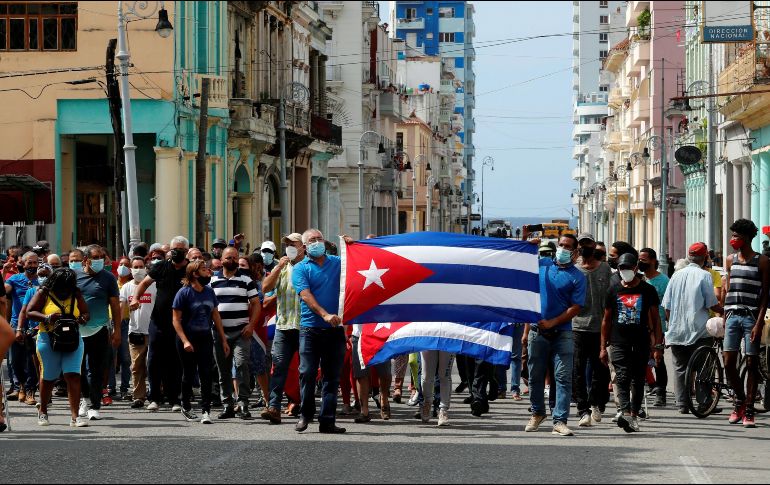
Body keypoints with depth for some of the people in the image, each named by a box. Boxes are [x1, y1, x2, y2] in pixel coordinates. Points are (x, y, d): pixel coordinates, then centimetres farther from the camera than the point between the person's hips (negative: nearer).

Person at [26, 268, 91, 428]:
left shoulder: (76, 295, 9)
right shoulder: (44, 293, 0)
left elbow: (86, 314, 14)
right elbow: (30, 311, -4)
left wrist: (82, 319, -10)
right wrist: (47, 318, -19)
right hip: (49, 339, -2)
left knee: (73, 375, -11)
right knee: (48, 377, 8)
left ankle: (75, 416, -14)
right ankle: (42, 411, 30)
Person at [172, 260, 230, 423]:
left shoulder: (209, 292, 6)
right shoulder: (184, 293, -10)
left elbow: (216, 316, 13)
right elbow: (176, 320, -11)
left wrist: (223, 340, 11)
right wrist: (185, 341, -21)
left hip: (205, 338, 3)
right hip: (188, 338, -3)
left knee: (206, 375, -7)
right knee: (189, 375, 8)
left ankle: (206, 410, -9)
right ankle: (186, 407, 26)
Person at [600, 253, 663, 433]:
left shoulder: (648, 290, 4)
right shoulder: (614, 290, 8)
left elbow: (655, 319, 6)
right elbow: (606, 320, 13)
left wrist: (658, 346, -1)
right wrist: (603, 347, 9)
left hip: (641, 344, 0)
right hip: (619, 343, 0)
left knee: (638, 381, 6)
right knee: (622, 378, -14)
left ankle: (634, 415, 16)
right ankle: (625, 413, -28)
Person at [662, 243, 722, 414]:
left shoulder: (676, 275, 7)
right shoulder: (704, 276, -7)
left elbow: (667, 306, 9)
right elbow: (712, 304, -9)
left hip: (676, 330, 4)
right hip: (698, 329, -4)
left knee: (680, 368, 7)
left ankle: (682, 405, 5)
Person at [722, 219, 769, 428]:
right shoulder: (731, 260, 12)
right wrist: (725, 318, 12)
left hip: (751, 317, -4)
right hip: (732, 316, 4)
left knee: (751, 364, -1)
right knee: (728, 363, -1)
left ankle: (749, 410, 3)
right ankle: (740, 399, 21)